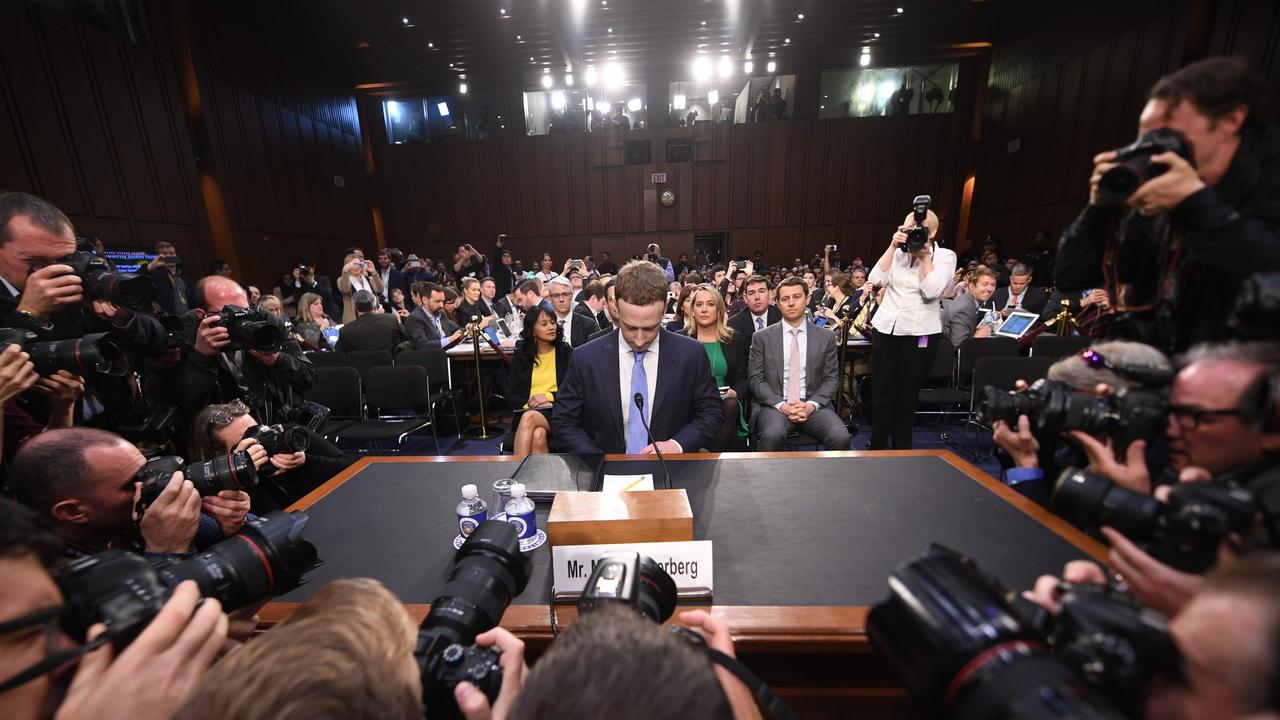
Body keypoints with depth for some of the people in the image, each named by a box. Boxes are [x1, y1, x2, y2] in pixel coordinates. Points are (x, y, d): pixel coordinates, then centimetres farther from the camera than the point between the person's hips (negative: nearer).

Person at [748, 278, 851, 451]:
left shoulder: (826, 337, 10)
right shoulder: (762, 337, 5)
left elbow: (831, 379, 9)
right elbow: (756, 379, 1)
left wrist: (812, 404, -9)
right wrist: (781, 405, -13)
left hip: (813, 405, 2)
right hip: (775, 405, -2)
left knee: (841, 437, -25)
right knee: (772, 435, -33)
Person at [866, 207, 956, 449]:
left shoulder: (945, 256, 2)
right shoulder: (898, 253, 9)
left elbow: (932, 291, -14)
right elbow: (876, 279, -6)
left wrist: (924, 256, -9)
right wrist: (893, 246, -7)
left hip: (920, 333, -2)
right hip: (885, 328, 2)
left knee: (907, 397, 7)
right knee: (881, 394, 4)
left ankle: (901, 451, 21)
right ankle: (876, 448, 18)